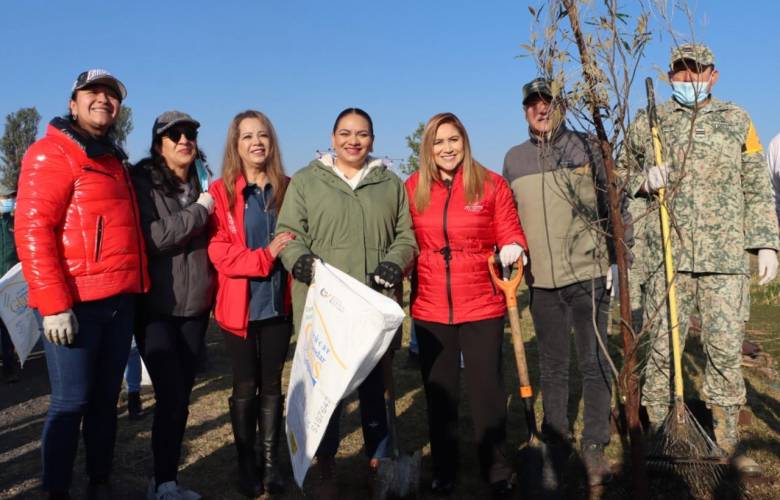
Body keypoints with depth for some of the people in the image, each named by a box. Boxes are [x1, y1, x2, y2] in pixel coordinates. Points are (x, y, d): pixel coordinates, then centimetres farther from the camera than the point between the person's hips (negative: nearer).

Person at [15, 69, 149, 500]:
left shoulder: (114, 160, 20)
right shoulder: (52, 153, -6)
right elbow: (32, 230, -15)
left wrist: (136, 290, 15)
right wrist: (54, 304, -20)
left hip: (119, 301, 8)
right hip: (75, 304, -8)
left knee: (105, 398, 14)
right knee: (70, 402, -1)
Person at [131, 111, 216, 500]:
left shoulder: (203, 186, 11)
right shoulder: (143, 182, -6)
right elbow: (152, 237, -20)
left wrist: (213, 287, 8)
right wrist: (199, 211, -13)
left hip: (195, 307, 5)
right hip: (155, 308, -5)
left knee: (182, 396, 10)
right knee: (171, 397, -9)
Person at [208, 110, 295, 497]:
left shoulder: (288, 189, 4)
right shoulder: (221, 192, -3)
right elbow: (219, 252, -10)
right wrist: (265, 255, -21)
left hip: (278, 303, 2)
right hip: (240, 305, -2)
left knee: (272, 384, 11)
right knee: (245, 386, 8)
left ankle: (272, 461, 22)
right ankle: (246, 464, 22)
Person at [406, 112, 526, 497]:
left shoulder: (491, 184, -1)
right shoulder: (412, 188, 3)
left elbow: (509, 232, 2)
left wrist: (513, 248, -19)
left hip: (482, 306, -2)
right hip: (430, 308, 2)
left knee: (486, 389, 5)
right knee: (439, 391, 13)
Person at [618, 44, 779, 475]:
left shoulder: (737, 120, 11)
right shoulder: (647, 124, 8)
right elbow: (621, 173, 15)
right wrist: (644, 181, -7)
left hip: (726, 257, 1)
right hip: (668, 255, -1)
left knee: (726, 348, 5)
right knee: (663, 346, 1)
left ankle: (726, 437, 19)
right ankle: (656, 431, 13)